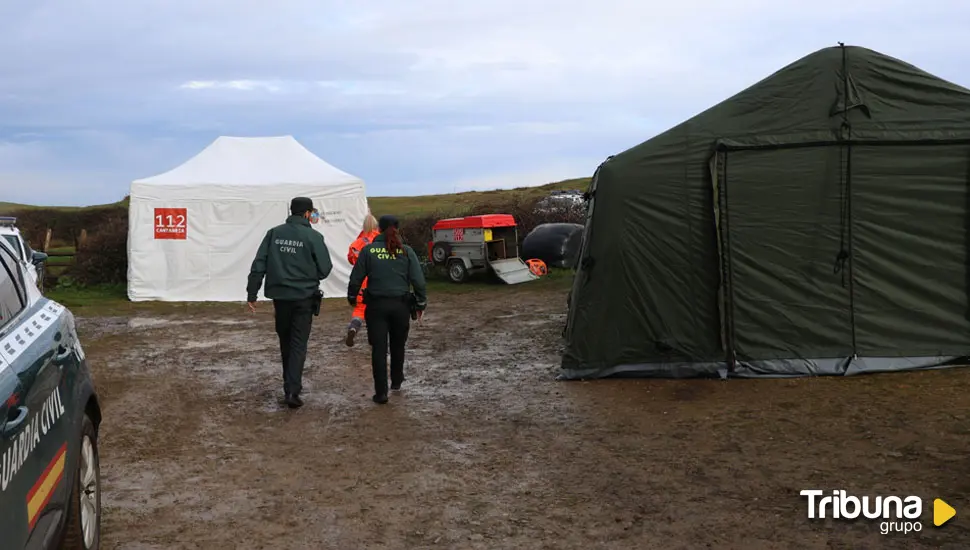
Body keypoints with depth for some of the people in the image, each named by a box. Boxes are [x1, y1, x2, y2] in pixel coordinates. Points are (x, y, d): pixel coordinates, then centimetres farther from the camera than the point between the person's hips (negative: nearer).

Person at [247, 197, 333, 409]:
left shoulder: (274, 233, 2)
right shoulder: (313, 237, -9)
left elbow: (258, 265, -2)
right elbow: (325, 269, -6)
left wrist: (252, 294, 1)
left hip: (280, 296, 4)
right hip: (303, 297, -4)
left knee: (285, 342, 19)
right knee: (298, 344, 1)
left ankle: (289, 384, 29)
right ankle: (292, 391, -10)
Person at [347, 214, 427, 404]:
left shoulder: (368, 250, -3)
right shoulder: (406, 251, -1)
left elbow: (356, 277, 1)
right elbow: (418, 280, -3)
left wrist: (352, 297, 18)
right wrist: (421, 303, 8)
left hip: (376, 305, -1)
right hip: (401, 305, 1)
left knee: (379, 349, 2)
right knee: (398, 346, 21)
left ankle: (381, 392, -1)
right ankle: (396, 381, 37)